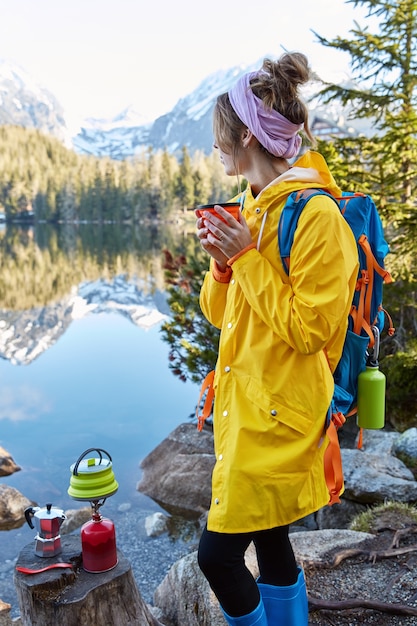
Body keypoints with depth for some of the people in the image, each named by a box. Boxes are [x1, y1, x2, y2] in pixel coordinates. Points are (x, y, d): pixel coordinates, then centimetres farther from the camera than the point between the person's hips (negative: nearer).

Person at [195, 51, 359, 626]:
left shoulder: (316, 214, -16)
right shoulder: (253, 206, 11)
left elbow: (307, 329, -19)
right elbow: (219, 311, 14)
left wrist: (248, 256, -18)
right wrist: (223, 260, -5)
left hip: (278, 415, -8)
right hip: (242, 402, 8)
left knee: (219, 554, -3)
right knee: (269, 541, 18)